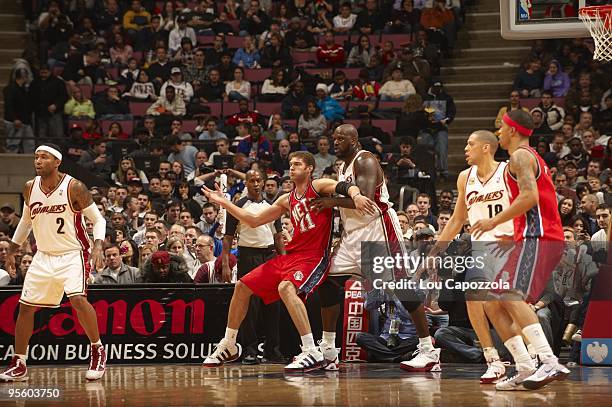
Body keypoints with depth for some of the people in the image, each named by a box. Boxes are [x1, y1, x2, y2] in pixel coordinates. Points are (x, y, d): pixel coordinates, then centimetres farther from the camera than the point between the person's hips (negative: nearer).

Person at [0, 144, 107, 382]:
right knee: (25, 307, 3)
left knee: (78, 299, -26)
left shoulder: (74, 188, -15)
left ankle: (97, 351, -7)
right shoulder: (30, 188, 0)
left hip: (72, 255, -5)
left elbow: (98, 219, -8)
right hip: (44, 256, 5)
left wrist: (98, 246, -24)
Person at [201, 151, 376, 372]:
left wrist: (356, 195, -46)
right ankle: (228, 347, 25)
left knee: (286, 287, -36)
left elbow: (345, 187, -22)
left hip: (313, 256, -9)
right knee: (242, 286, 10)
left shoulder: (318, 186, -4)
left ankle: (312, 353, -37)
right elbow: (255, 221, 22)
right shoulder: (287, 200, 17)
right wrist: (224, 203, 18)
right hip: (291, 254, 9)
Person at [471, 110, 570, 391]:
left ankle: (550, 364, -37)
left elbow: (530, 196, -20)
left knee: (511, 297, -26)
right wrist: (512, 237, 29)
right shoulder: (532, 158, 28)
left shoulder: (520, 155, -4)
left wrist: (495, 221, -14)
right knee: (493, 304, 7)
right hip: (531, 240, 11)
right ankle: (525, 370, 0)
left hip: (537, 239, -11)